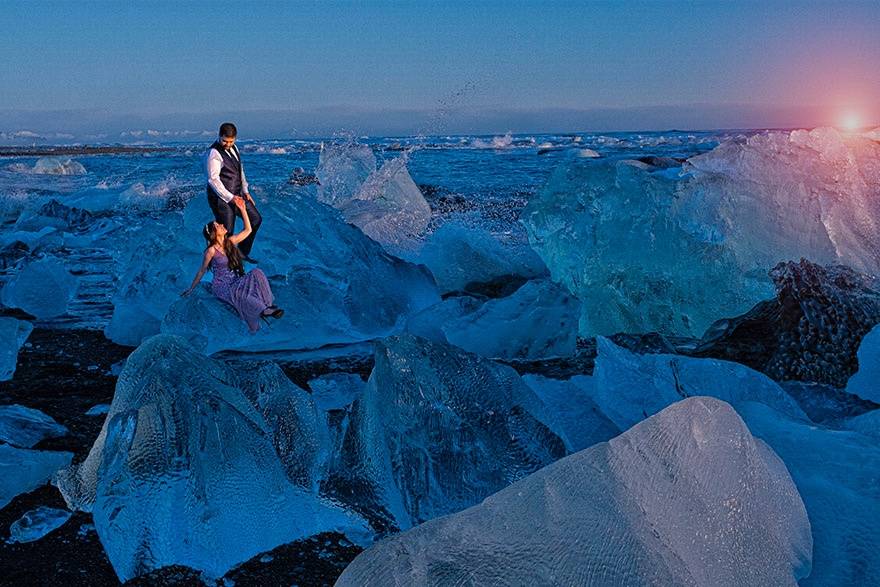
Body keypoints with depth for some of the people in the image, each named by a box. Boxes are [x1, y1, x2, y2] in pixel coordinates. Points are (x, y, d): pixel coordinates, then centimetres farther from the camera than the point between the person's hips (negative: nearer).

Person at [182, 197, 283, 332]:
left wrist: (242, 209, 9)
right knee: (238, 293, -41)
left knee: (256, 273, -25)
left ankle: (268, 305, -38)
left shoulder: (231, 241, 8)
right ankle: (262, 310, -41)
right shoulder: (211, 251, -9)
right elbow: (202, 271, 0)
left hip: (236, 282, 6)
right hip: (221, 286, -6)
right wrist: (191, 289, 5)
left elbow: (248, 230, 14)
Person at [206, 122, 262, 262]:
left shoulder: (233, 148, 8)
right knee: (226, 233, -3)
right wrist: (230, 197, -27)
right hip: (221, 198, -9)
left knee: (256, 219, 14)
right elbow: (213, 180, -22)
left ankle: (243, 252, 26)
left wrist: (245, 191, 13)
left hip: (236, 194, 9)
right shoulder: (214, 153, -19)